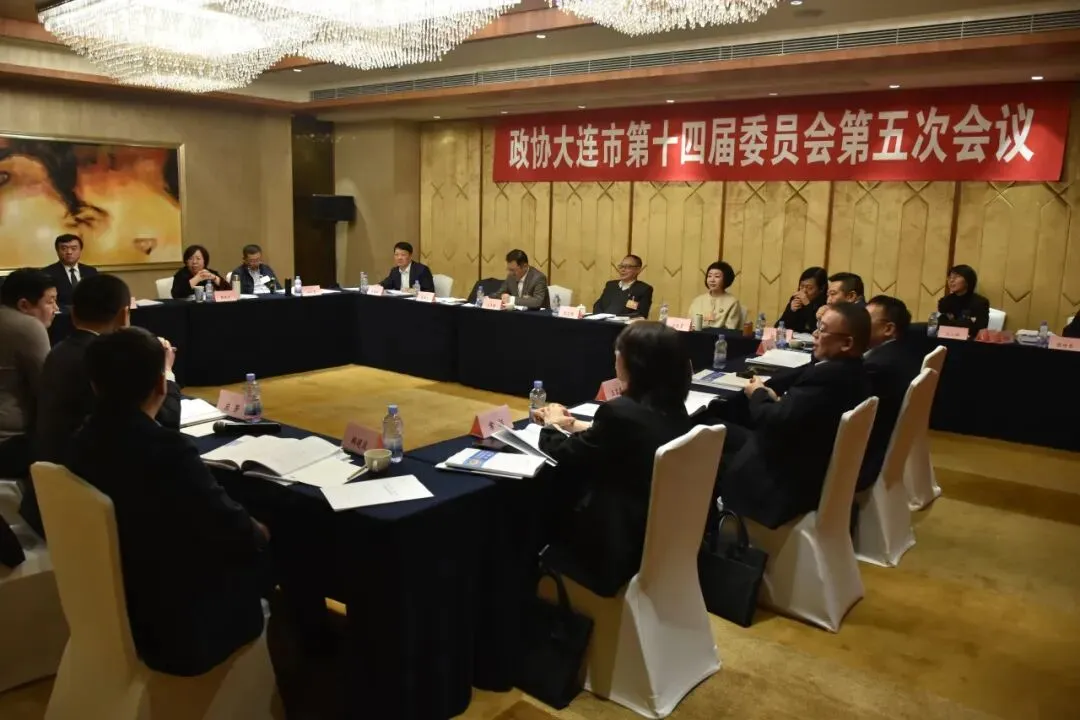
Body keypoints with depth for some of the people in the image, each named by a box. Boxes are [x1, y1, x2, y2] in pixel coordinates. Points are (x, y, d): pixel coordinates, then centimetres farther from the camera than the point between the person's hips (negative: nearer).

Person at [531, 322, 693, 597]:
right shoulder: (673, 409, 0)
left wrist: (551, 425, 9)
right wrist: (575, 425, 20)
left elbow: (562, 457, -11)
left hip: (620, 540, -8)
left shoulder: (621, 411, -25)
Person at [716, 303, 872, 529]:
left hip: (791, 481, -10)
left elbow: (774, 425, -26)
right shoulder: (854, 372, 2)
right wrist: (776, 400, -1)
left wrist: (758, 394, -8)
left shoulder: (826, 376, -30)